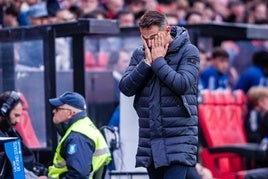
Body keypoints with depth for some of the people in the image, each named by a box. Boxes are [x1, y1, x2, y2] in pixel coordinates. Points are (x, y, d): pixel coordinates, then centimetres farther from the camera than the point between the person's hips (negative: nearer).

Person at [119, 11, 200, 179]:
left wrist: (158, 61, -13)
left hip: (179, 139, -5)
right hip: (150, 140, 5)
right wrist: (147, 62, -11)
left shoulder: (188, 51, -4)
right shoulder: (139, 54, 8)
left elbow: (182, 84, -19)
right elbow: (125, 88, -2)